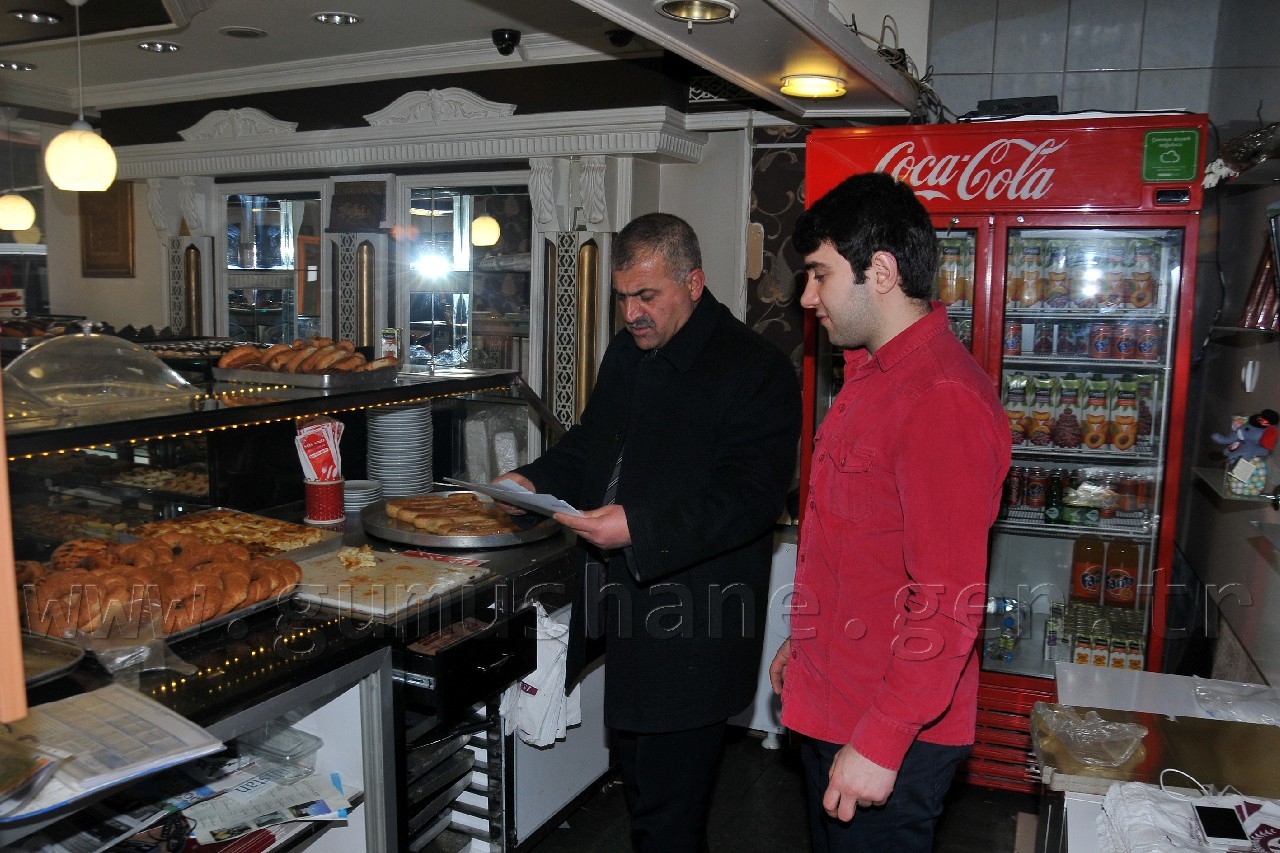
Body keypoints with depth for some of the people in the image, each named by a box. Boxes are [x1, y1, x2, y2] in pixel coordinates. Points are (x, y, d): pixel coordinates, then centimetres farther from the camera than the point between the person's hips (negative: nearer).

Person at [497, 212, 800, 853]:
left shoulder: (755, 368, -14)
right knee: (639, 783, 23)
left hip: (692, 629, -8)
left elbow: (751, 494, -22)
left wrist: (640, 528, -31)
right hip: (626, 607, 8)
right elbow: (590, 443, 22)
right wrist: (535, 480, 3)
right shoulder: (626, 351, 11)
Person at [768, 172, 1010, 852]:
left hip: (889, 738, -9)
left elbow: (948, 603, -26)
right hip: (829, 706, 9)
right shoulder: (872, 375, 9)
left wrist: (880, 743, -22)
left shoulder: (942, 399, -24)